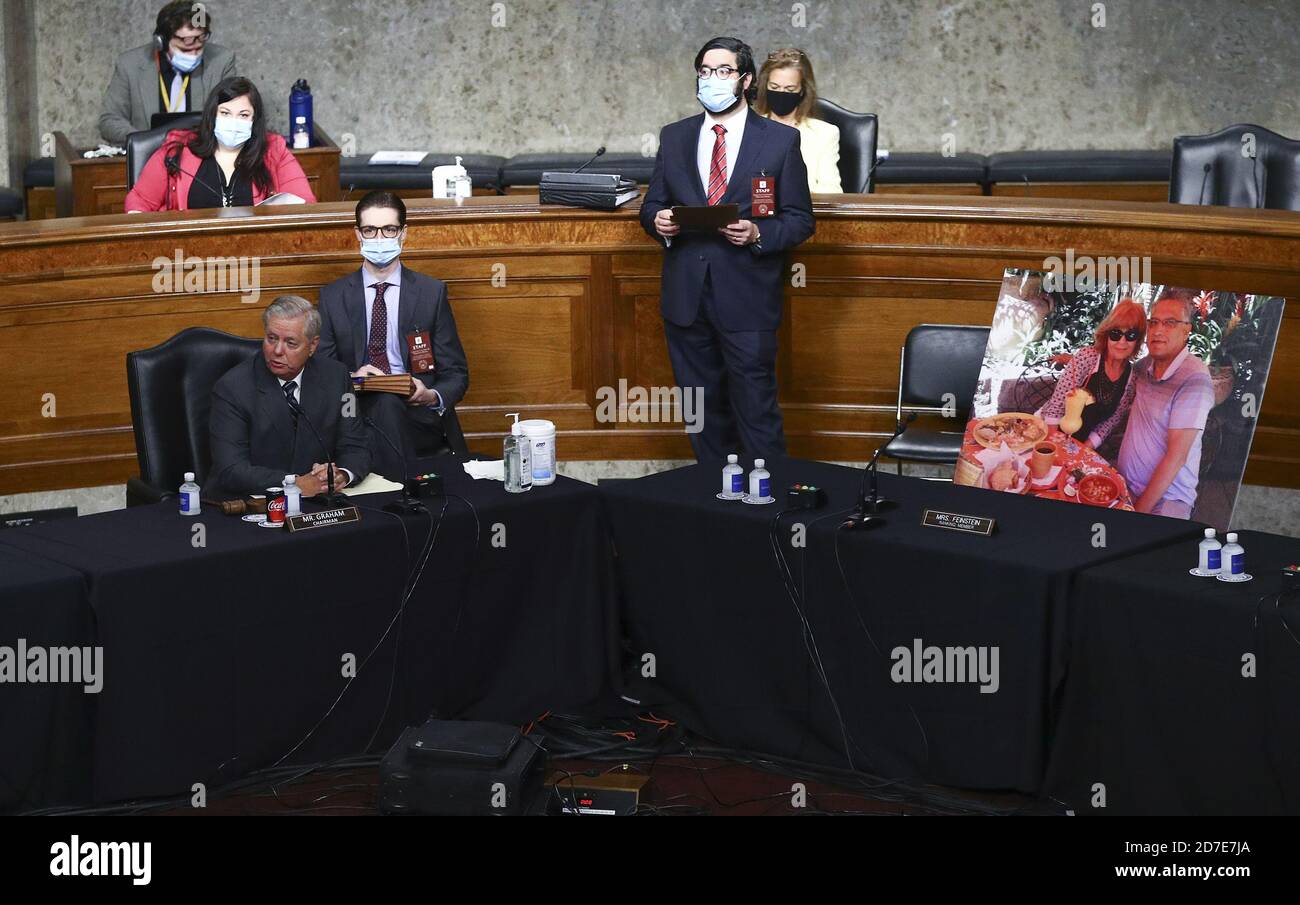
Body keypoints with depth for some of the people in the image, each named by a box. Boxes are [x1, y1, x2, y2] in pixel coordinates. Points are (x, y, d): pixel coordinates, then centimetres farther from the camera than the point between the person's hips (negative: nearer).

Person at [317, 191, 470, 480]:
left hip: (419, 416, 0)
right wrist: (351, 378, -11)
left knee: (388, 404, -35)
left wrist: (432, 396, -14)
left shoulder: (432, 292, 10)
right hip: (355, 412, 0)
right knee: (384, 402, -35)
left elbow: (456, 374, 9)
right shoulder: (333, 297, 12)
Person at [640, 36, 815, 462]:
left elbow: (800, 220, 1)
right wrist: (658, 220, -9)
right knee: (702, 410, 12)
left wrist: (758, 234, -18)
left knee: (756, 411, -4)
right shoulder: (674, 137, 11)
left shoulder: (781, 140, 0)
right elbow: (651, 205, 15)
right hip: (686, 296, 4)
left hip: (746, 298, -4)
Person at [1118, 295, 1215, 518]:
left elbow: (1176, 456, -18)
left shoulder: (1194, 379, -16)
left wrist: (1140, 510, -16)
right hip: (1126, 488, 7)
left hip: (1166, 502, -7)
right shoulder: (1145, 365, 6)